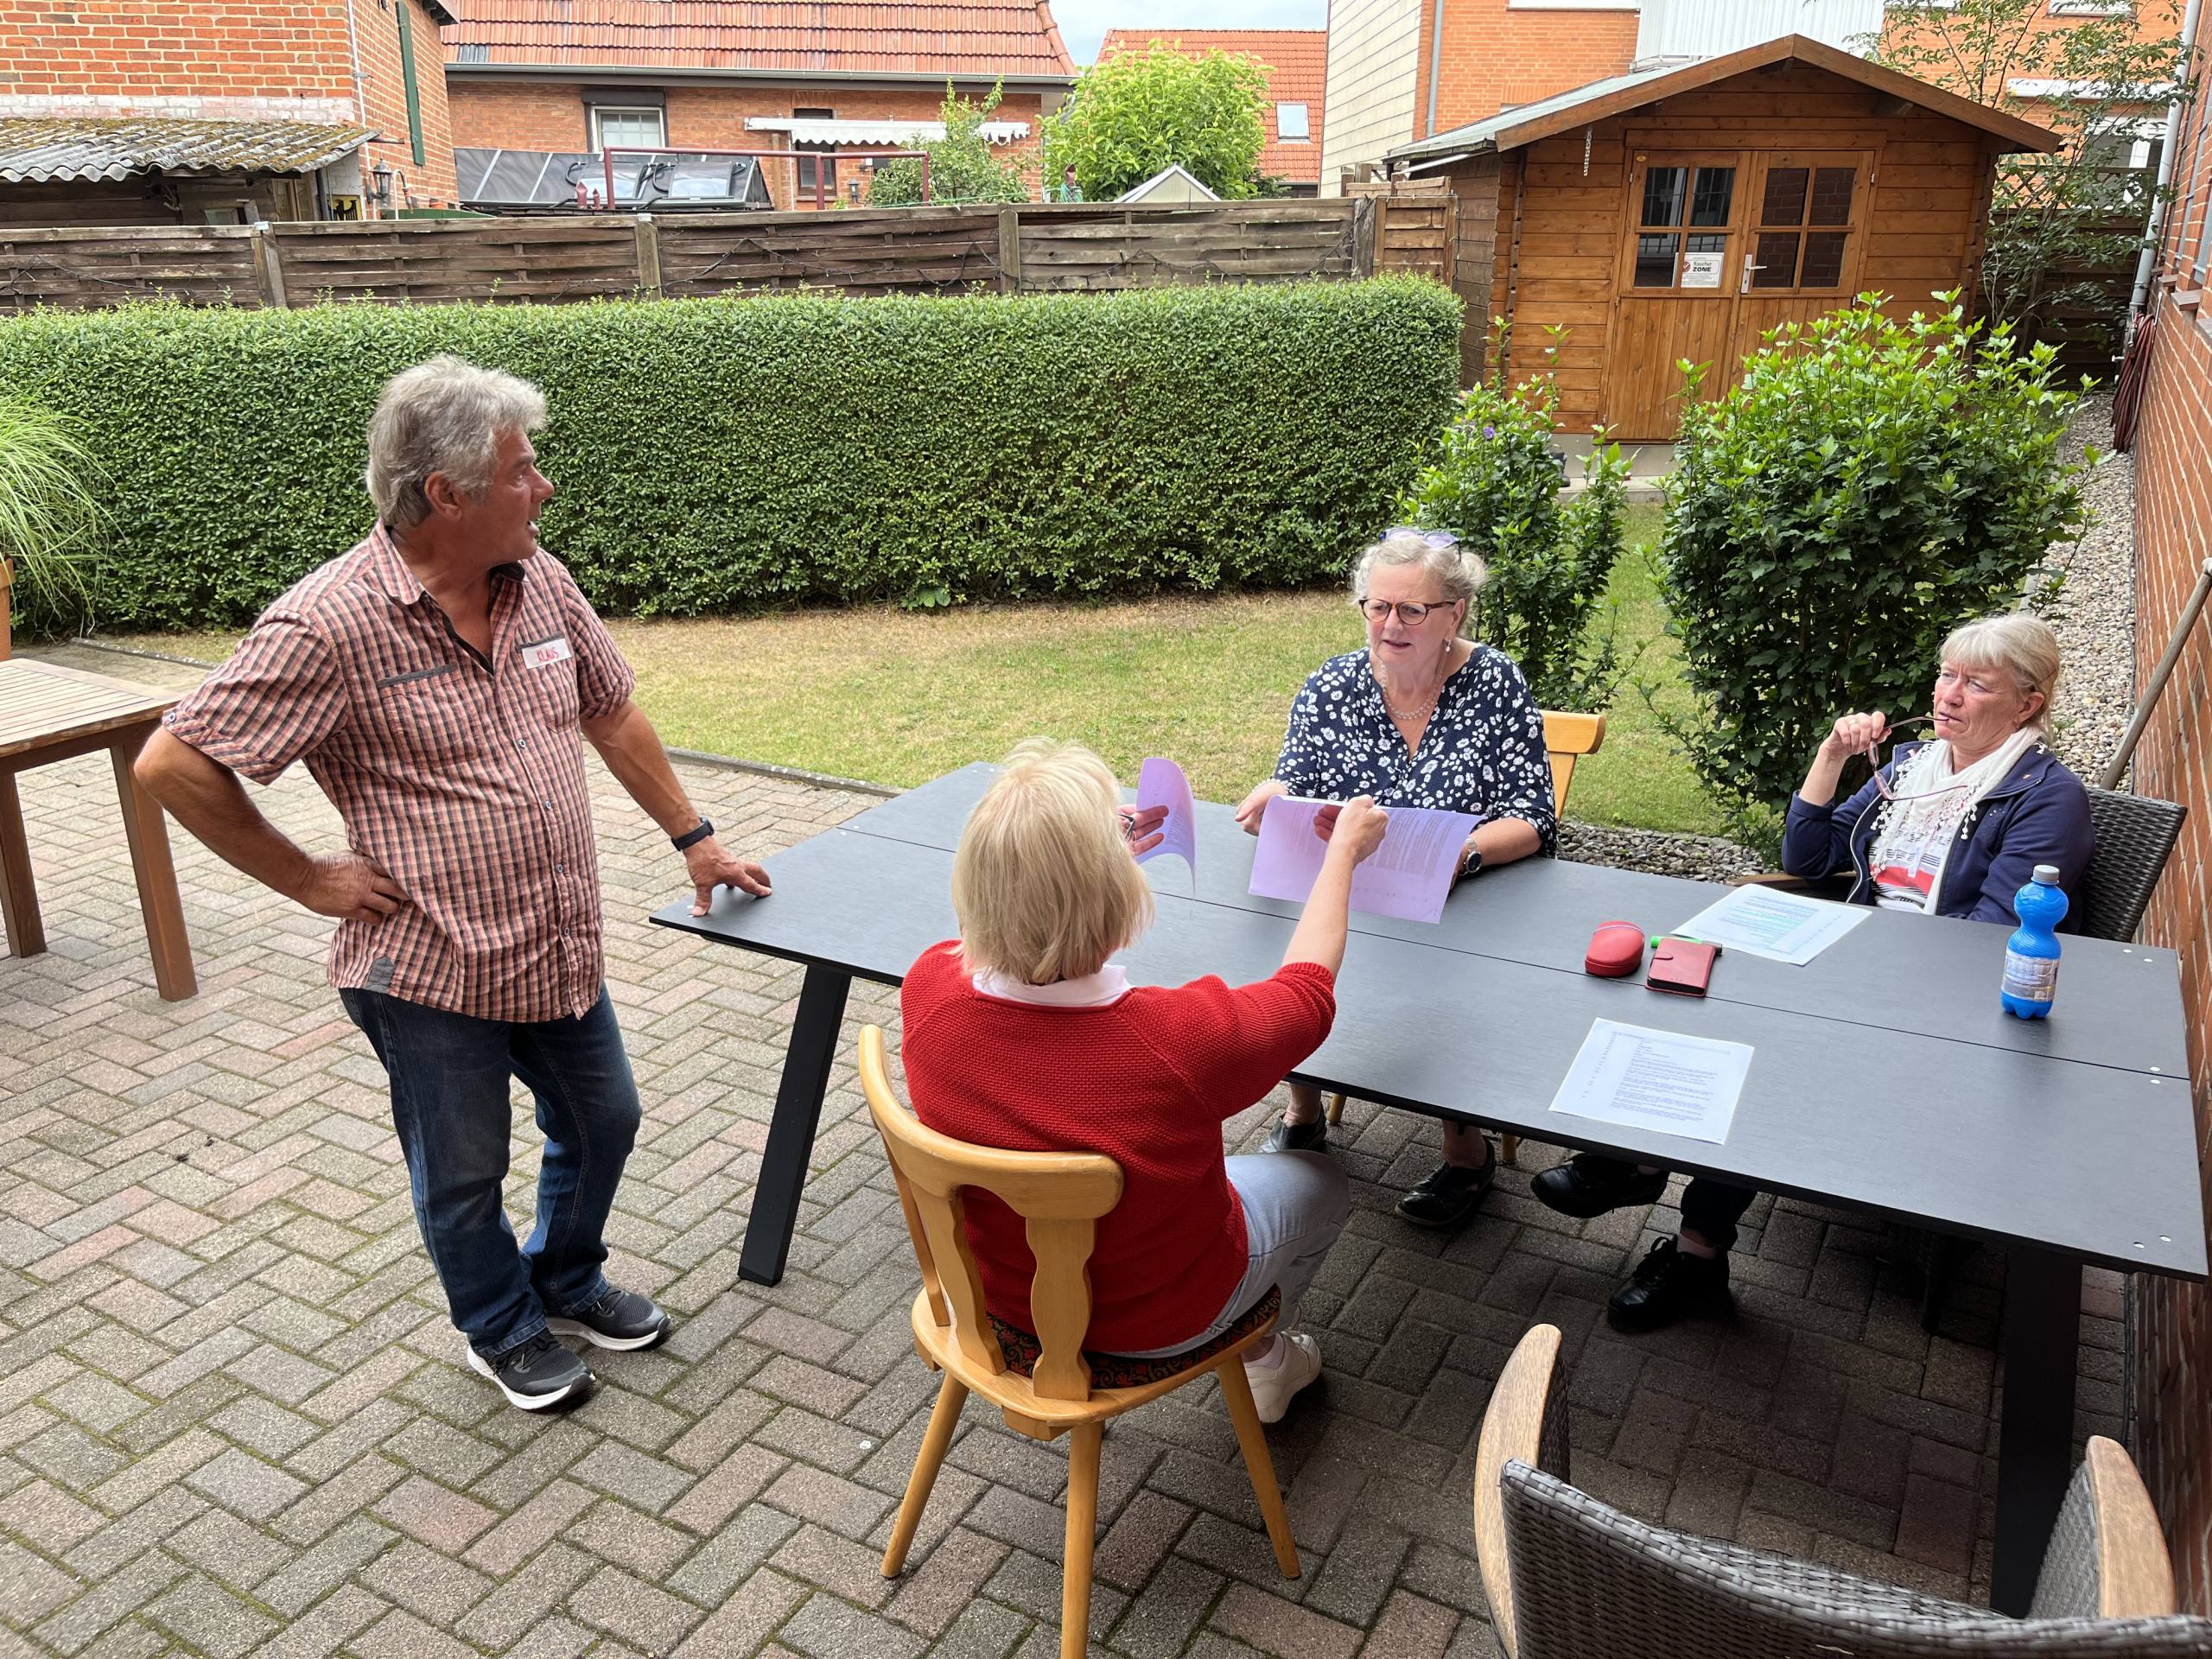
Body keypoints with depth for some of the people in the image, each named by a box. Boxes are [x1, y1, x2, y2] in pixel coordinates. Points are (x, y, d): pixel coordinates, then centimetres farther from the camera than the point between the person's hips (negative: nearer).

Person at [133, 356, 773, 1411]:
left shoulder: (540, 583, -1)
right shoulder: (329, 626, -21)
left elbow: (612, 714, 12)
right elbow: (172, 765, -17)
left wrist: (694, 839, 14)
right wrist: (309, 880, -12)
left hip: (562, 953, 6)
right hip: (430, 971, -6)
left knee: (602, 1124, 20)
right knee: (463, 1176, 14)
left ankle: (568, 1284, 47)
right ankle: (505, 1332, 41)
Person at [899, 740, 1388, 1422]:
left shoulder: (929, 990, -28)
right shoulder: (1185, 1036, -38)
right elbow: (1308, 990, -15)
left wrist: (1084, 857, 7)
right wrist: (1344, 850, 1)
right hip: (1155, 1319, -4)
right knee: (1322, 1184, 25)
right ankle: (1263, 1357, 49)